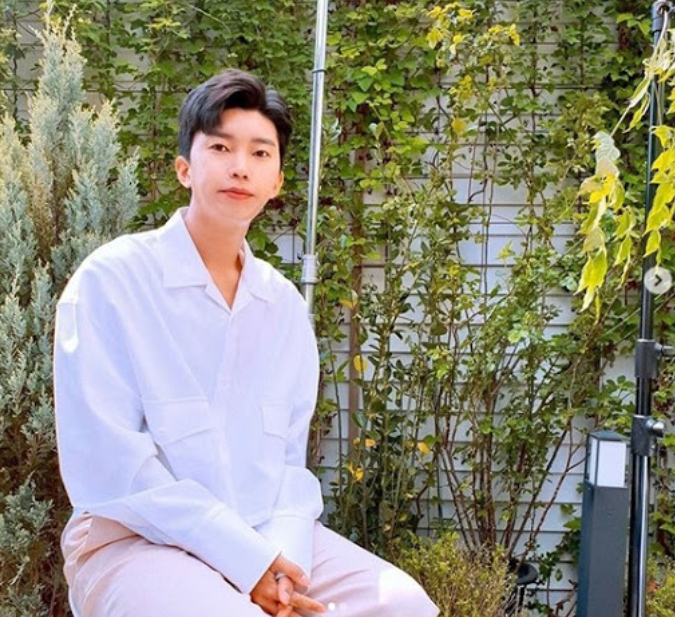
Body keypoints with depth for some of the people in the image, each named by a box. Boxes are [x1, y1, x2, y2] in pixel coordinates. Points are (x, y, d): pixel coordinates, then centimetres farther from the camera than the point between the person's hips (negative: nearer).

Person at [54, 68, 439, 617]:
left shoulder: (283, 302, 8)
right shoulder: (111, 280, -9)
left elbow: (288, 454, 11)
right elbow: (106, 463, -15)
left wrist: (284, 549, -9)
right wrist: (244, 557, -17)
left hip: (264, 537, 6)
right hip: (135, 540, -5)